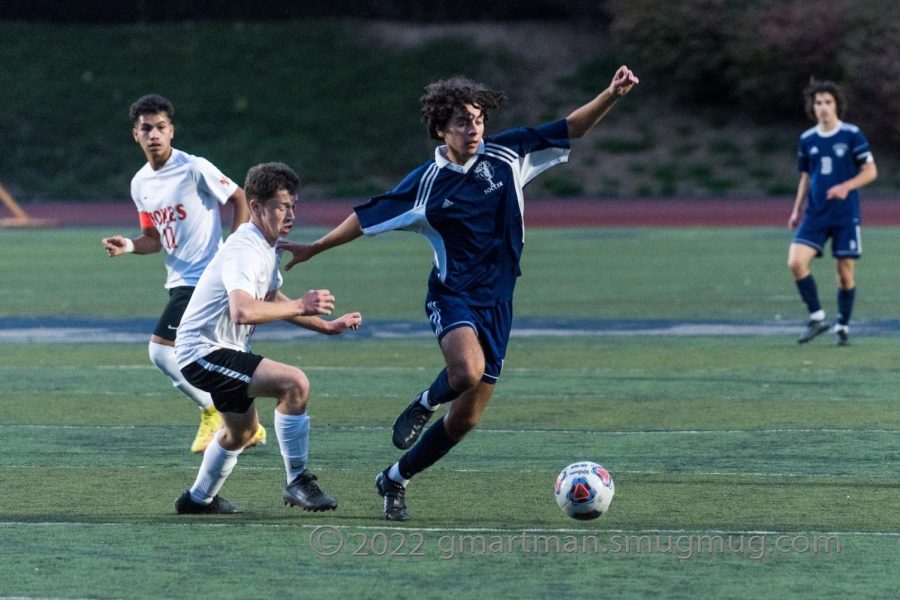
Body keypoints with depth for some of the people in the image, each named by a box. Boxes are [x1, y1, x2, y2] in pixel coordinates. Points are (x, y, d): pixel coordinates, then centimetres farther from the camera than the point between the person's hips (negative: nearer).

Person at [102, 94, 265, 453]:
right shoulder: (140, 184, 8)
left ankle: (212, 413, -1)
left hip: (206, 276, -8)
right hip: (178, 281, 8)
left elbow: (239, 198, -4)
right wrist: (129, 246, -5)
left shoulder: (194, 169, -13)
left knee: (160, 349, -16)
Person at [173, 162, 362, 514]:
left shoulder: (268, 247, 8)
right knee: (294, 383, -26)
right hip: (203, 352, -11)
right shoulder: (244, 250, -24)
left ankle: (198, 499, 49)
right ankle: (297, 482, -17)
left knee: (243, 431, 30)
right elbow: (243, 311, -41)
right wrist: (301, 306, -36)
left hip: (221, 351, 11)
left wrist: (327, 326, 18)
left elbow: (271, 299, 24)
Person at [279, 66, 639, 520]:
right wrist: (313, 248, 5)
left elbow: (569, 128, 2)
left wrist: (611, 95, -11)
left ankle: (395, 479, 26)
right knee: (467, 371, -35)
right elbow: (368, 217, 2)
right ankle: (425, 404, 0)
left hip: (496, 303, 4)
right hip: (452, 294, -4)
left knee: (464, 420, 5)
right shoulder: (426, 184, -7)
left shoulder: (505, 155, 0)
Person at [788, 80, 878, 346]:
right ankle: (816, 317, -2)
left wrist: (846, 186, -19)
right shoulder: (807, 139, 7)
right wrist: (797, 210, 10)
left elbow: (870, 171, -3)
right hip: (815, 214, 3)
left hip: (846, 216, -3)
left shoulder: (852, 135, -4)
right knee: (796, 262, -14)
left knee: (845, 272, 0)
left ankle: (843, 326, 16)